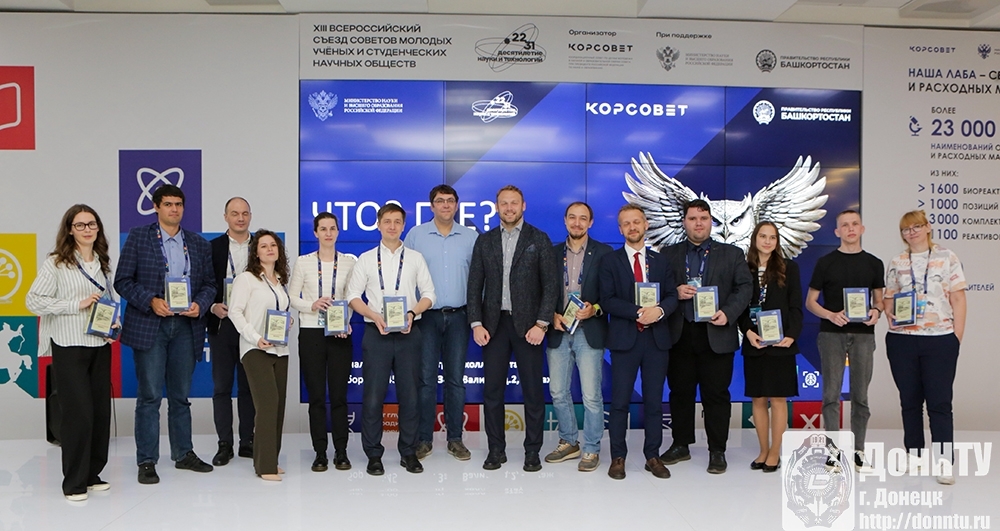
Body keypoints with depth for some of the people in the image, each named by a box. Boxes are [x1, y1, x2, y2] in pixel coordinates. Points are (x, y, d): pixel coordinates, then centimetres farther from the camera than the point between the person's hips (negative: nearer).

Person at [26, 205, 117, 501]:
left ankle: (92, 474, 21)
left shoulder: (104, 263, 12)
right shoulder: (56, 263, -4)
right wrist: (77, 304, -16)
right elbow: (33, 301, -9)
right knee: (78, 412, -5)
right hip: (69, 347, -5)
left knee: (101, 410, 7)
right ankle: (74, 482, 8)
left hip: (101, 346, 5)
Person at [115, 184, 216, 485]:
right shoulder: (138, 237, 2)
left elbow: (209, 283, 11)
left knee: (181, 395, 12)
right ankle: (146, 461, 10)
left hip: (186, 326, 3)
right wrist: (151, 301, -16)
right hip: (149, 325, -3)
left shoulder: (199, 244, 11)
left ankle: (184, 454, 23)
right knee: (150, 396, 0)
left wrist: (200, 305, -9)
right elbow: (123, 281, -2)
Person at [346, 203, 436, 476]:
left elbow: (428, 294, 7)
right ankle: (374, 455, 14)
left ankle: (408, 452, 18)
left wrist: (412, 313, -11)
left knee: (409, 395, 6)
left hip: (408, 333, 1)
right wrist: (374, 316, -12)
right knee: (373, 397, 1)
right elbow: (353, 295, 4)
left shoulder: (415, 258, 9)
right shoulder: (366, 259, 7)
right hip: (376, 333, -1)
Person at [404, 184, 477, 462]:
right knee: (426, 378, 1)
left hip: (458, 315, 1)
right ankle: (424, 439, 11)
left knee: (456, 379, 6)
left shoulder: (470, 237, 5)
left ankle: (455, 438, 15)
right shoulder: (415, 235, 2)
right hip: (426, 315, -1)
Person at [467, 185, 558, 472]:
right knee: (492, 391, 6)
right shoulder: (484, 241, 9)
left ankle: (532, 451, 15)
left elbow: (550, 285, -3)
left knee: (533, 391, 3)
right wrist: (476, 323, -3)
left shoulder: (539, 240, 2)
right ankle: (496, 449, 18)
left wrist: (541, 324, -11)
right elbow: (475, 285, 7)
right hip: (493, 324, 2)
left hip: (528, 325, -2)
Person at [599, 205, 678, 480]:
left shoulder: (661, 261, 13)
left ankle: (653, 456, 18)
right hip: (624, 338, -2)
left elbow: (672, 296, 6)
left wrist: (659, 310, -16)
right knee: (620, 401, 1)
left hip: (657, 338, 3)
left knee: (654, 401, 8)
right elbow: (607, 300, -6)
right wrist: (638, 312, -18)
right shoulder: (610, 261, 4)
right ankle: (618, 458, 12)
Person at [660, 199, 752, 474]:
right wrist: (675, 293, -12)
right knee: (680, 392, 10)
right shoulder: (669, 254, 10)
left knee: (716, 395, 3)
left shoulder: (732, 254, 8)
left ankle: (717, 451, 15)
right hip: (679, 335, 2)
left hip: (716, 335, -1)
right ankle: (680, 445, 24)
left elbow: (744, 288, 1)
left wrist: (728, 313, -14)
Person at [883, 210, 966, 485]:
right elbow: (888, 300, 13)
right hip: (901, 341, 3)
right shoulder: (896, 263, 10)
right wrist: (890, 313, -10)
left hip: (940, 340, -3)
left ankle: (943, 462, 3)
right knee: (910, 401, 10)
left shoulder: (946, 258, 3)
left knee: (940, 402, -2)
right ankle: (913, 456, 21)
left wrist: (957, 337, -5)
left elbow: (958, 299, 0)